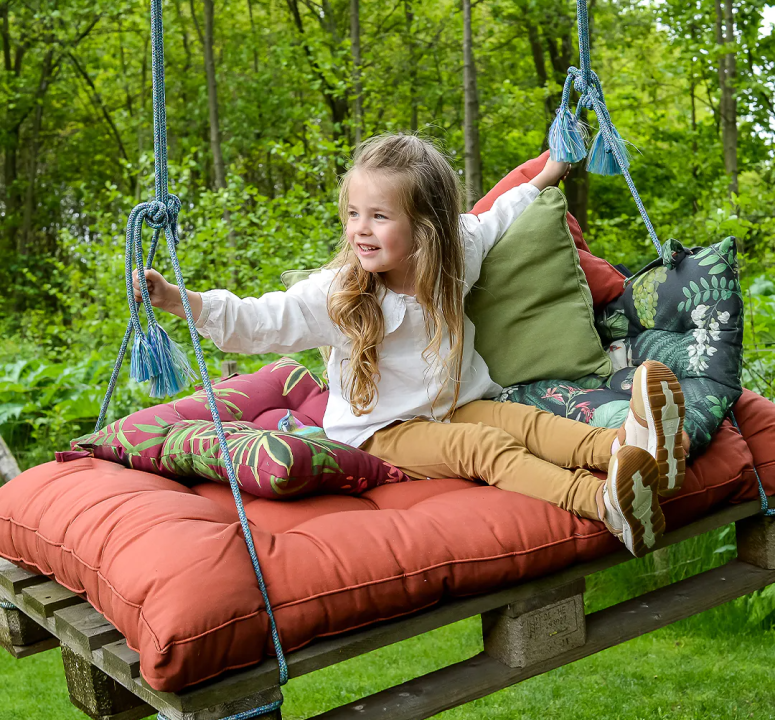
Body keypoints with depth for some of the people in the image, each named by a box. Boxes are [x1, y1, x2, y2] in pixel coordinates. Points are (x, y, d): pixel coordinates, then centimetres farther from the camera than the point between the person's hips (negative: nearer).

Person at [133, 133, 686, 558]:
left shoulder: (455, 261, -2)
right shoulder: (336, 294, -13)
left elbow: (491, 222, 20)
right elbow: (258, 321, -17)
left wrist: (544, 180, 29)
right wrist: (179, 301, -30)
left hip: (457, 406, 5)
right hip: (385, 431, -5)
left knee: (524, 420, -24)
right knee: (484, 447, -30)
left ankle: (626, 444, -49)